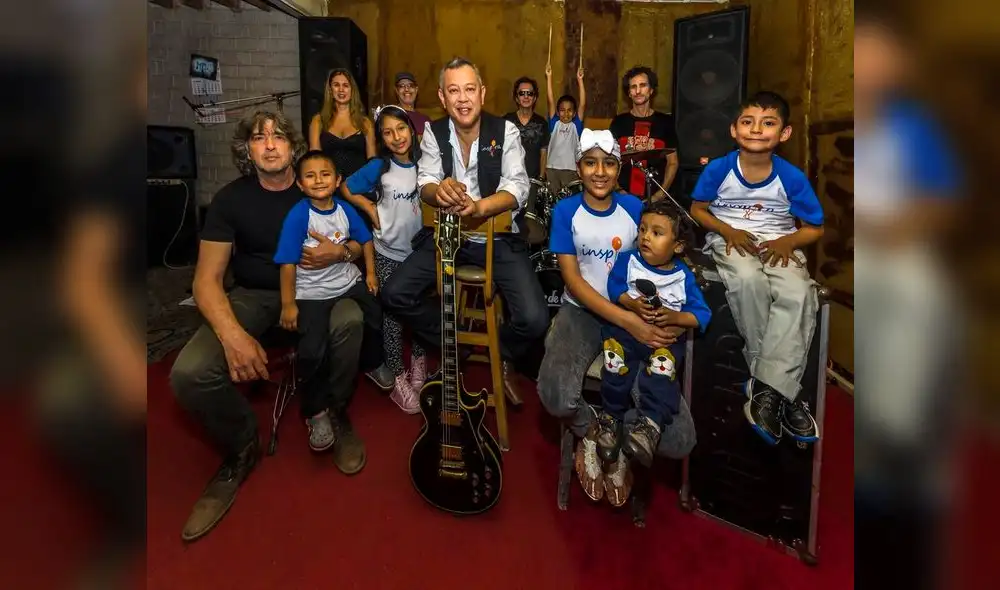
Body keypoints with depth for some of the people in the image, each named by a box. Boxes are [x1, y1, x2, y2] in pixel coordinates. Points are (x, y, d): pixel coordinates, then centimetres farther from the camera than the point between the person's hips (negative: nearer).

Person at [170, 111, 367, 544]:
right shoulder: (231, 199, -6)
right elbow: (207, 279, -10)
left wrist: (341, 252, -21)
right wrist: (234, 335, -30)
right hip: (253, 296, 0)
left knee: (350, 321, -36)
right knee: (189, 373, -26)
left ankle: (335, 415, -6)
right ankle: (241, 448, 4)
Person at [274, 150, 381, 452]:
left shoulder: (345, 209, -1)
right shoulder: (298, 215, -15)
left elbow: (365, 240, 15)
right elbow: (288, 262, -15)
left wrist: (371, 274, 13)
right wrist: (288, 304, -14)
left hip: (349, 282, 6)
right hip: (312, 293, -5)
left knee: (379, 320, 8)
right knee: (312, 352, -18)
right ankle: (316, 412, 6)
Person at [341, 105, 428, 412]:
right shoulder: (379, 167, -9)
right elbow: (347, 189, 2)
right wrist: (372, 211, -7)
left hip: (420, 249, 3)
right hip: (388, 254, -3)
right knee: (392, 316, 2)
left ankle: (418, 360, 34)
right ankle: (398, 379, 12)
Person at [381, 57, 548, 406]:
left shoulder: (505, 130, -5)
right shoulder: (433, 133, 1)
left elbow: (518, 187, -16)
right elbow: (425, 184, -7)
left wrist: (480, 206, -37)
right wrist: (438, 191, -35)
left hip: (497, 237, -2)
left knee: (534, 319, -21)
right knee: (394, 294, -14)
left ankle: (502, 355, 17)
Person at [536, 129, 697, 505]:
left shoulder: (634, 207, 4)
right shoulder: (565, 211, -2)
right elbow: (572, 279, -10)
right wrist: (628, 321, -23)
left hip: (637, 317, 2)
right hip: (582, 312, -1)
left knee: (678, 441, -15)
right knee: (556, 394, -35)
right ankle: (589, 431, 2)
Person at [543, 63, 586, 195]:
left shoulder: (576, 125, 4)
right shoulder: (555, 124, 5)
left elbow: (583, 104, -5)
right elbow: (550, 101, 0)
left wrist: (580, 80, -10)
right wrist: (549, 77, -6)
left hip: (571, 169, -1)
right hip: (552, 168, 1)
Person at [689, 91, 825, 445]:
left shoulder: (793, 178, -6)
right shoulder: (718, 169, -7)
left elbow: (814, 229, 5)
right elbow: (697, 209, 7)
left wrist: (787, 242, -16)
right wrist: (729, 231, -10)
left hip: (778, 243, 1)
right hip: (731, 240, -1)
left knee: (798, 294, -32)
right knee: (748, 280, -36)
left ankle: (767, 388, -24)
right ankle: (783, 391, -22)